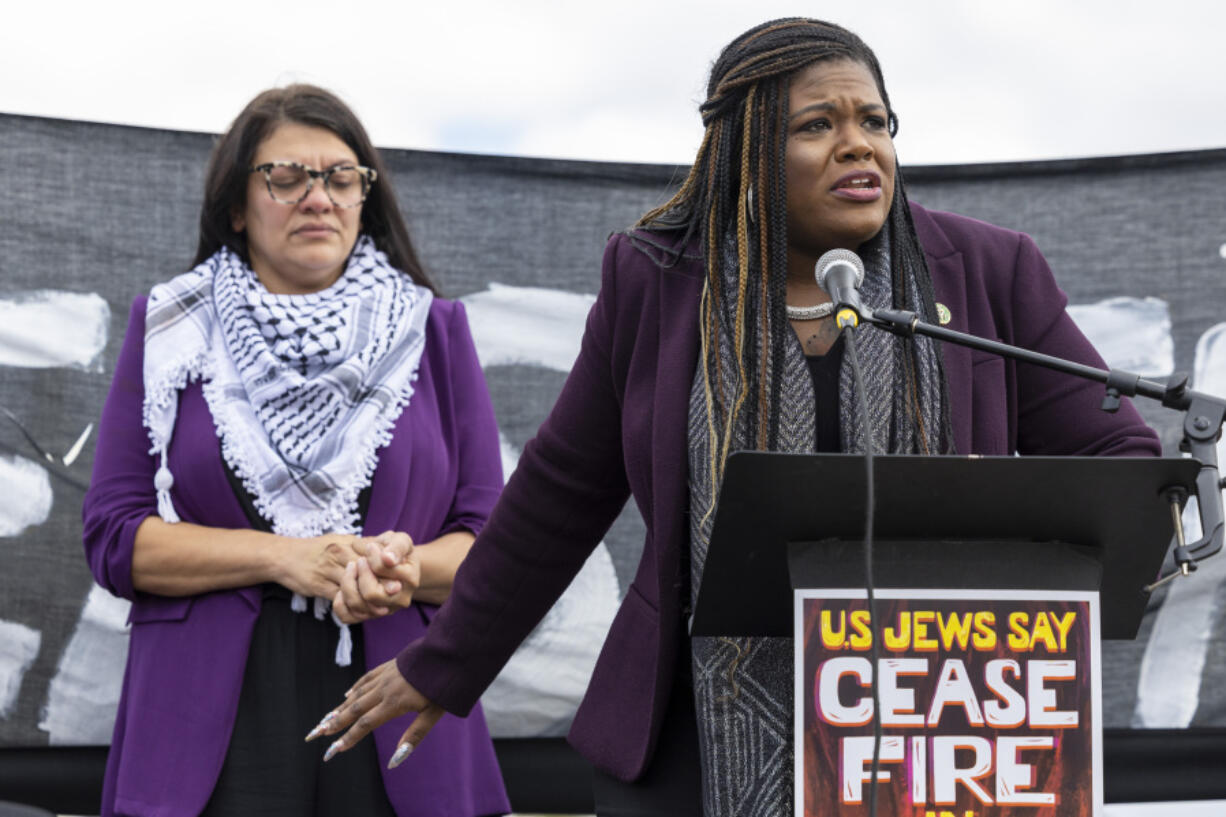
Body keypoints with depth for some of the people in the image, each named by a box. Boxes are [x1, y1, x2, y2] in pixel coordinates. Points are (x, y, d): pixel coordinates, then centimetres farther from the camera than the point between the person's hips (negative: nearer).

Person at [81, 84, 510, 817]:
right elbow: (114, 539, 2)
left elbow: (491, 540, 7)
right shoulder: (168, 331, 10)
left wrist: (406, 568, -15)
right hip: (217, 723, -1)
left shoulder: (432, 331, 12)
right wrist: (280, 557, -11)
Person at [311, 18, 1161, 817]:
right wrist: (443, 666, 16)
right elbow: (562, 492, 11)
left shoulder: (987, 274, -1)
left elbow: (1119, 463, 1)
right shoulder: (658, 284, 1)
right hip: (711, 739, 1)